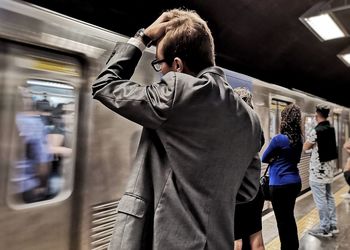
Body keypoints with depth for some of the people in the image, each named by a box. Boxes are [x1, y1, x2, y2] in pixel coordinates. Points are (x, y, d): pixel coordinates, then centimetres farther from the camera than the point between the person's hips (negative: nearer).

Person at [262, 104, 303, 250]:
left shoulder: (278, 139, -18)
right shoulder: (298, 139, 3)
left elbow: (264, 159, -6)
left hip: (280, 184, -7)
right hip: (295, 182, 7)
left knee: (282, 220, 7)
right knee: (289, 217, 22)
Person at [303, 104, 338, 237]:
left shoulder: (316, 131, -18)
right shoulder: (331, 129, 7)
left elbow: (305, 147, -8)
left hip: (317, 171, -8)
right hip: (328, 169, 9)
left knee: (321, 200, 0)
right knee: (329, 197, 16)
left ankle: (325, 229, 8)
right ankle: (332, 225, 25)